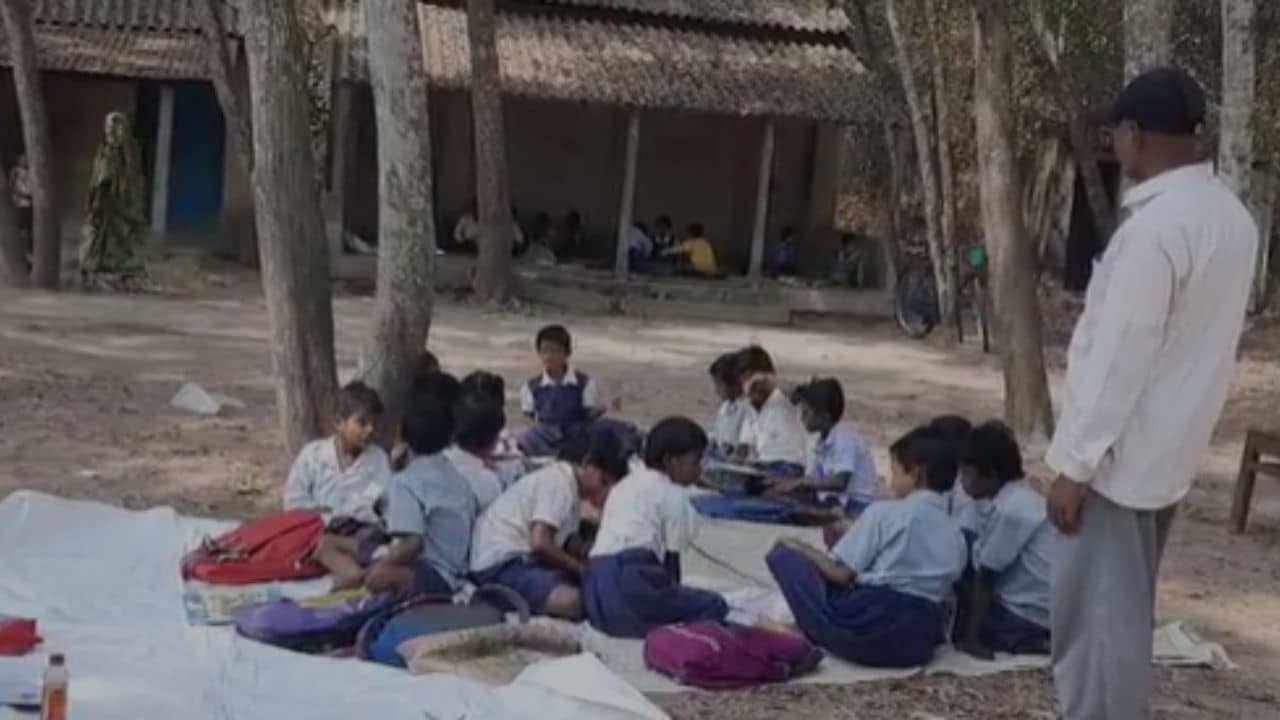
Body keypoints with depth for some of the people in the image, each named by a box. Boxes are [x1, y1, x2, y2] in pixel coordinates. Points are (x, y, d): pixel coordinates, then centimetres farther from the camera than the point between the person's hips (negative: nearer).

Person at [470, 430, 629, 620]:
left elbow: (570, 543, 15)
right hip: (502, 563, -11)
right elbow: (540, 542, -22)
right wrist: (581, 568, -11)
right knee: (571, 601, -32)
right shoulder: (559, 481, -12)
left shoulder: (570, 485, 19)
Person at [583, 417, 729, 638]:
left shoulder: (625, 485, 27)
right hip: (630, 588, -7)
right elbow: (671, 559, 7)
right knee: (714, 606, 3)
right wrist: (676, 600, 22)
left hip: (595, 594, 8)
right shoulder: (673, 495, 3)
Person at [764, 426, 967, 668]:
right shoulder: (956, 535, 14)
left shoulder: (883, 512, -2)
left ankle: (817, 633, 1)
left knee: (784, 553, 5)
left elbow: (841, 573, -4)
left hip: (870, 628, -6)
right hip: (920, 644, 7)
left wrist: (801, 548, 15)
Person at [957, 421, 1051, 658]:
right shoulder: (1024, 499, 10)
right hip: (1049, 612, 9)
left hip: (1028, 616, -9)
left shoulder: (1008, 510, -18)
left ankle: (1026, 643, -7)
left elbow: (985, 577, -16)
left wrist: (972, 637, -14)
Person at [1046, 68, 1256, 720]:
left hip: (1119, 456, -9)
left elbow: (1119, 356, -23)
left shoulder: (1155, 227, -22)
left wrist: (1075, 464, -18)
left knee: (1095, 619, -1)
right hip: (1167, 450, 9)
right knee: (1123, 612, 19)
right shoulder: (1231, 217, 7)